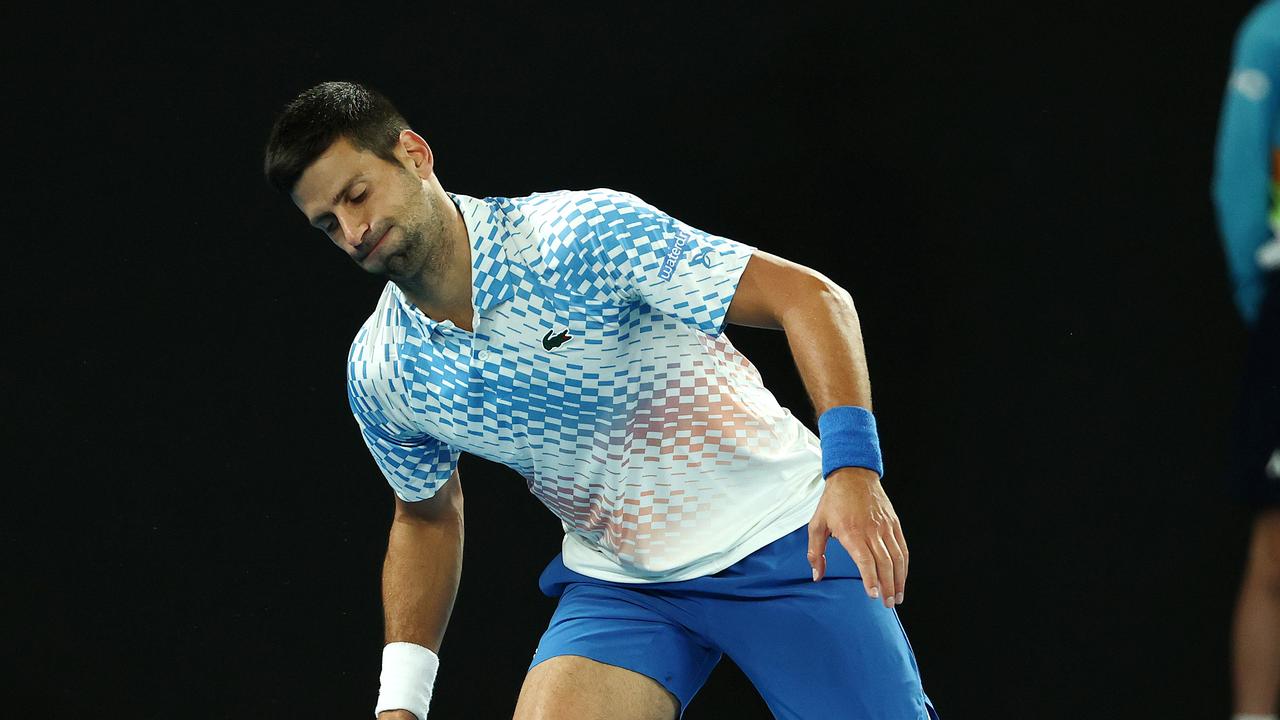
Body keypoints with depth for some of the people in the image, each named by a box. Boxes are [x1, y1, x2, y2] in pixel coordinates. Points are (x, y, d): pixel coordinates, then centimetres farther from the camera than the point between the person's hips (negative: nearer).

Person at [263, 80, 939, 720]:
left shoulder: (579, 232, -21)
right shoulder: (377, 375, -3)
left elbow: (810, 296, -21)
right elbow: (428, 515, 17)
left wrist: (851, 465, -35)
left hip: (786, 542, -4)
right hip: (614, 578, 4)